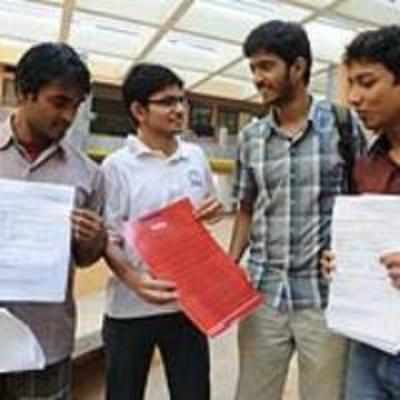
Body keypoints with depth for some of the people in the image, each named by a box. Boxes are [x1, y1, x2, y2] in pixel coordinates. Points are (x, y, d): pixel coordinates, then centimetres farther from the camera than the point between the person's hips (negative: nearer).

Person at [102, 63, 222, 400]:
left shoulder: (196, 157, 4)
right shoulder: (117, 166, -9)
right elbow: (107, 240, -9)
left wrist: (214, 211, -5)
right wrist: (135, 280, -27)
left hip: (189, 302, 4)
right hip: (131, 307, -3)